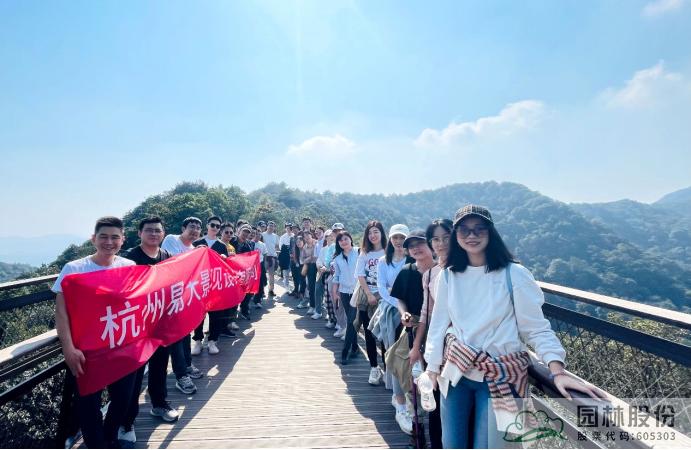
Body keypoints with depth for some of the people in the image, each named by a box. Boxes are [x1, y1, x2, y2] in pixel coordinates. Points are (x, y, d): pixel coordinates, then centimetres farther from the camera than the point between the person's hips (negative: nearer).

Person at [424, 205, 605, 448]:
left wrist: (558, 372, -21)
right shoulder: (448, 276, 0)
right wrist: (433, 368, 10)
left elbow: (537, 328, -9)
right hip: (455, 372, 3)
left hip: (498, 376, -3)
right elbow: (439, 324, 6)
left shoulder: (514, 274, -10)